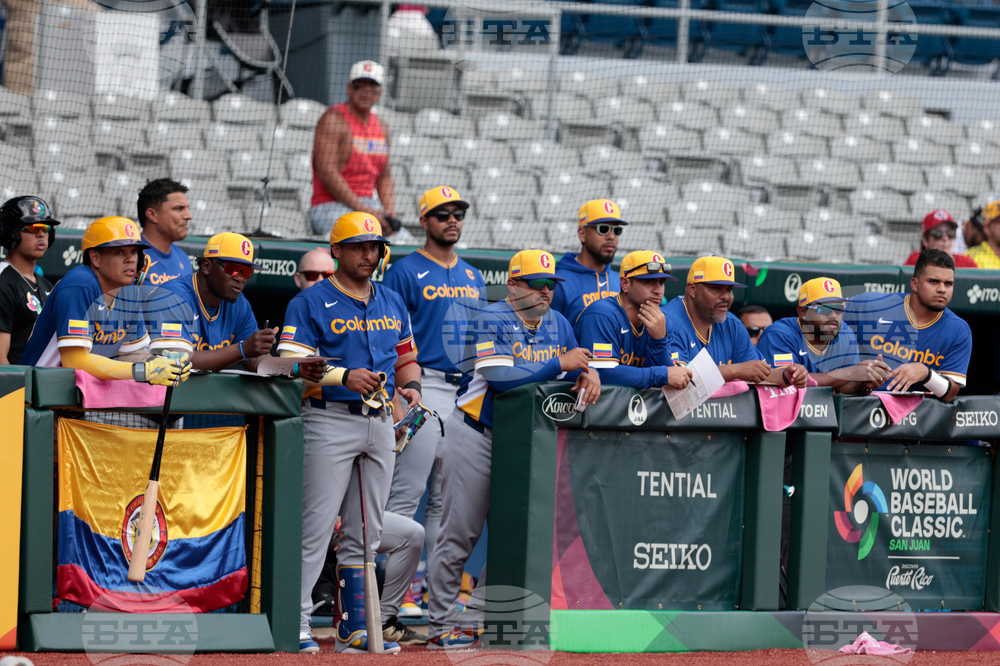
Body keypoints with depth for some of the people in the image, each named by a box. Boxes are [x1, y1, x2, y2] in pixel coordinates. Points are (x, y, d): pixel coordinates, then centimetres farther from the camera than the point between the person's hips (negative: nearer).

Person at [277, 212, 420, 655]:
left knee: (366, 532, 8)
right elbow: (293, 369, -10)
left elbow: (407, 357, 23)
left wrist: (411, 386, 1)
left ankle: (354, 628, 12)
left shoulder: (393, 305, 18)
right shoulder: (310, 303, -2)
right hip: (331, 421, -6)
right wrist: (345, 377, -22)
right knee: (317, 524, -11)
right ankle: (296, 624, -10)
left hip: (380, 422, 7)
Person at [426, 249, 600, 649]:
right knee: (459, 534, -5)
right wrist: (559, 365, -24)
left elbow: (576, 367, 10)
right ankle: (441, 626, -1)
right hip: (475, 437, -7)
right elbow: (499, 377, -24)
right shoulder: (490, 321, -11)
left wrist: (587, 374, -15)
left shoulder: (558, 324, 11)